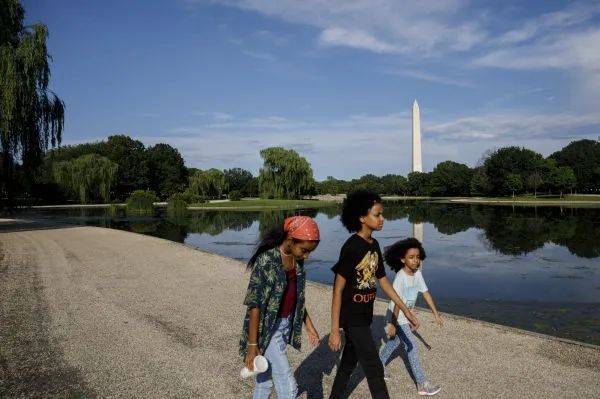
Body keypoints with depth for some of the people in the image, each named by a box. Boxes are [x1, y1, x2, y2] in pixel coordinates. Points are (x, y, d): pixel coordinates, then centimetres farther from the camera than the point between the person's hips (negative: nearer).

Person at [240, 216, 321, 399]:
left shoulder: (297, 260, 0)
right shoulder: (266, 261, -23)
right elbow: (254, 305, -20)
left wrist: (308, 324, 16)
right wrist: (252, 345, -18)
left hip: (286, 325, 7)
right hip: (268, 329, -7)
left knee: (266, 379, 20)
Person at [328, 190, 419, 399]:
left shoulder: (374, 245, 4)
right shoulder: (351, 247, -21)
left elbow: (383, 281, 13)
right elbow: (338, 290, -20)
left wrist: (406, 310, 15)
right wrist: (334, 331, -20)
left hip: (364, 316, 8)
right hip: (352, 318, -8)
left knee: (348, 363, 20)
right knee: (374, 369, -1)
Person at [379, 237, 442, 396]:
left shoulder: (417, 273, -6)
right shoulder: (400, 278, -28)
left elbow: (425, 293, 1)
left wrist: (436, 314, 4)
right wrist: (392, 324, -21)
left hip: (406, 317, 8)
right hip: (397, 318, -8)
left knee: (394, 343, 22)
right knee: (412, 347, -4)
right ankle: (422, 384, 6)